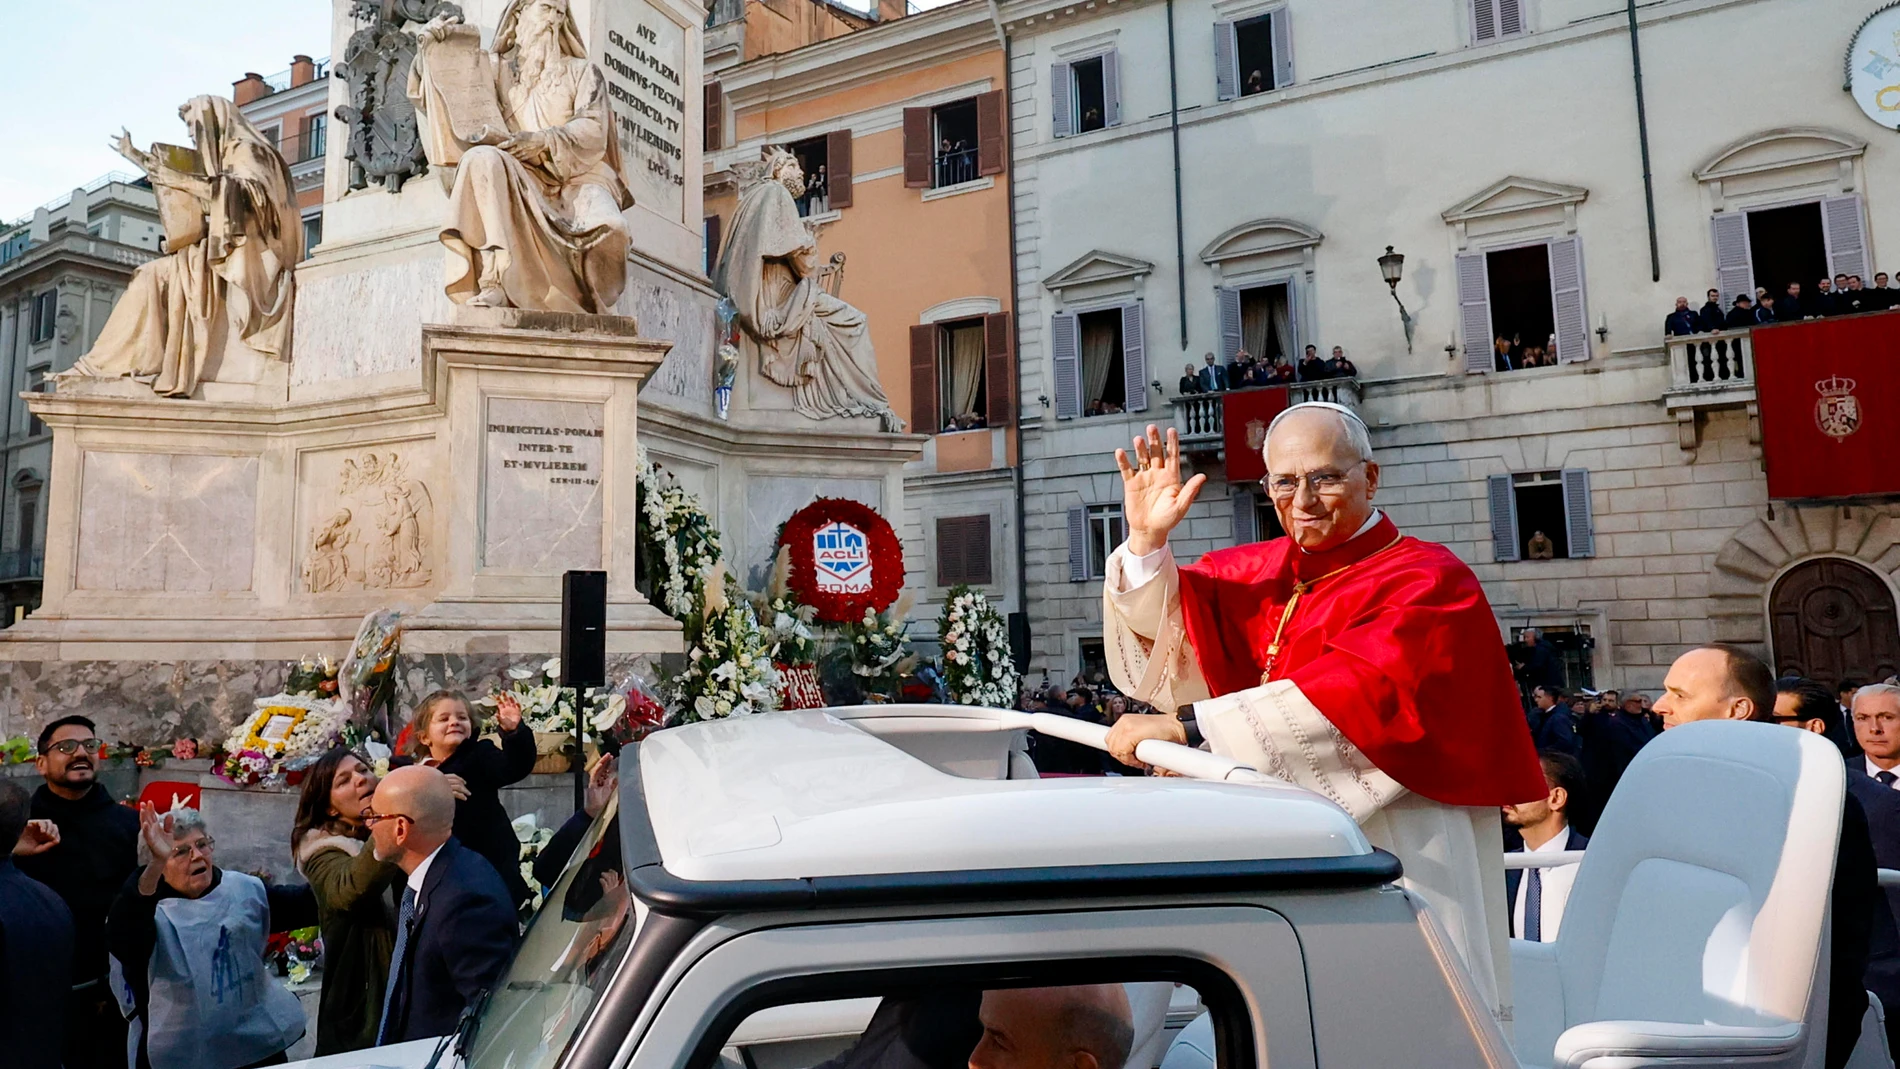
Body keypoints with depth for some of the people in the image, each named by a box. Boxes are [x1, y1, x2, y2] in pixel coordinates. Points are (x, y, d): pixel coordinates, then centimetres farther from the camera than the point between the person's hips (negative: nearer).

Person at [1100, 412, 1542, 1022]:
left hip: (1393, 859, -5)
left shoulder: (1426, 583, -8)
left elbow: (1357, 698, -23)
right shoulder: (1260, 573, 10)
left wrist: (1187, 728, -28)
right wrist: (1146, 540, -10)